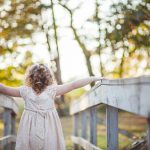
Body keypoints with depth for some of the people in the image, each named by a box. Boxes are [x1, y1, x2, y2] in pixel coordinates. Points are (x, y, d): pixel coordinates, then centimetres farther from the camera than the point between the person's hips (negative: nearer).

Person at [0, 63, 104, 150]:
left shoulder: (26, 91, 0)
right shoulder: (52, 90, -5)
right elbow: (73, 85, -6)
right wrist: (93, 78, -1)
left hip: (29, 130, 1)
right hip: (49, 131, -1)